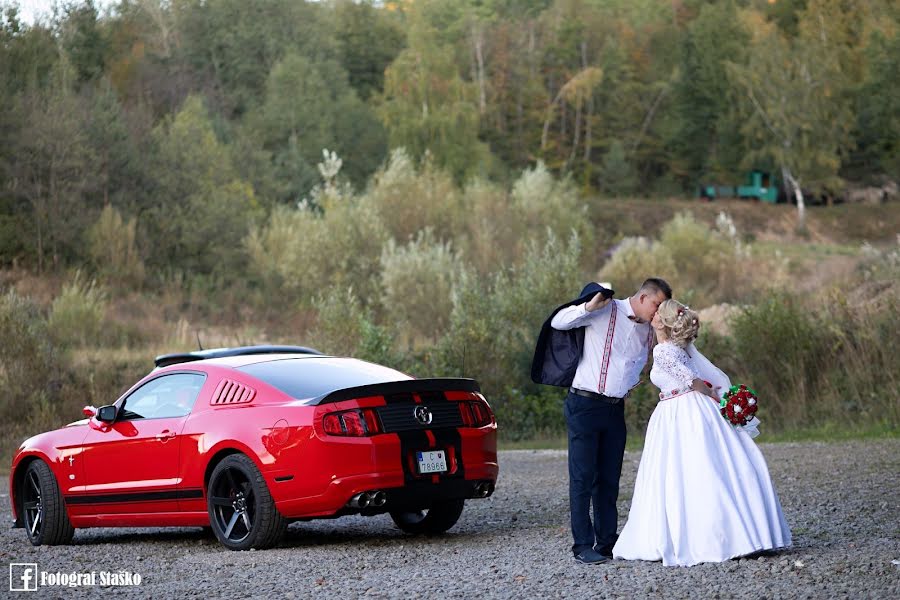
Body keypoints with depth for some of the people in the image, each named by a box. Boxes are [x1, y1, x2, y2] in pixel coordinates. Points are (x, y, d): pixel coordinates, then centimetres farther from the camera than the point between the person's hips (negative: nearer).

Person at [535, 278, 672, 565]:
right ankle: (583, 546, -2)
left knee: (609, 479, 9)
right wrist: (590, 306, -23)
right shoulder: (606, 311, -7)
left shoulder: (648, 332, 13)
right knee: (583, 478, -4)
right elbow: (559, 322, -8)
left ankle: (607, 543, 14)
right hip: (585, 405, -6)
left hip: (616, 409, 7)